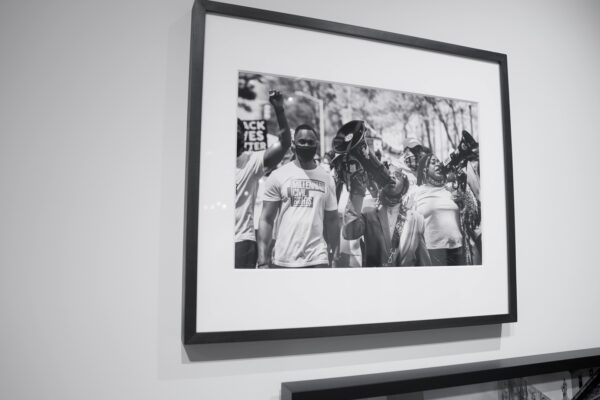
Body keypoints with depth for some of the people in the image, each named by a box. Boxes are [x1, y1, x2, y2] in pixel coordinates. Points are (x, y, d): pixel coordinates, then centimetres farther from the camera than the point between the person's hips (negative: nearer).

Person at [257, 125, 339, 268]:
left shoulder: (327, 179, 7)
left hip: (317, 259, 1)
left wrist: (331, 257, 3)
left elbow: (332, 221, 10)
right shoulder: (278, 176, 1)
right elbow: (266, 220, 0)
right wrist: (262, 261, -8)